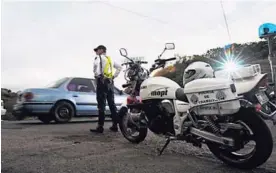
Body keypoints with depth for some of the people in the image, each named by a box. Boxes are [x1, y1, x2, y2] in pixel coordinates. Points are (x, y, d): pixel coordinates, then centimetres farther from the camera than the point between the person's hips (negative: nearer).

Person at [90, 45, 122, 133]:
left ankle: (100, 127, -9)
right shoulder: (110, 59, 22)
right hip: (110, 82, 7)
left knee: (101, 105, -9)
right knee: (112, 104, 9)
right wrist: (114, 76, 16)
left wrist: (97, 75, -11)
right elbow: (119, 67, 22)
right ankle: (115, 125, 12)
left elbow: (96, 64, -23)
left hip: (102, 82, -7)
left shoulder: (99, 57, 1)